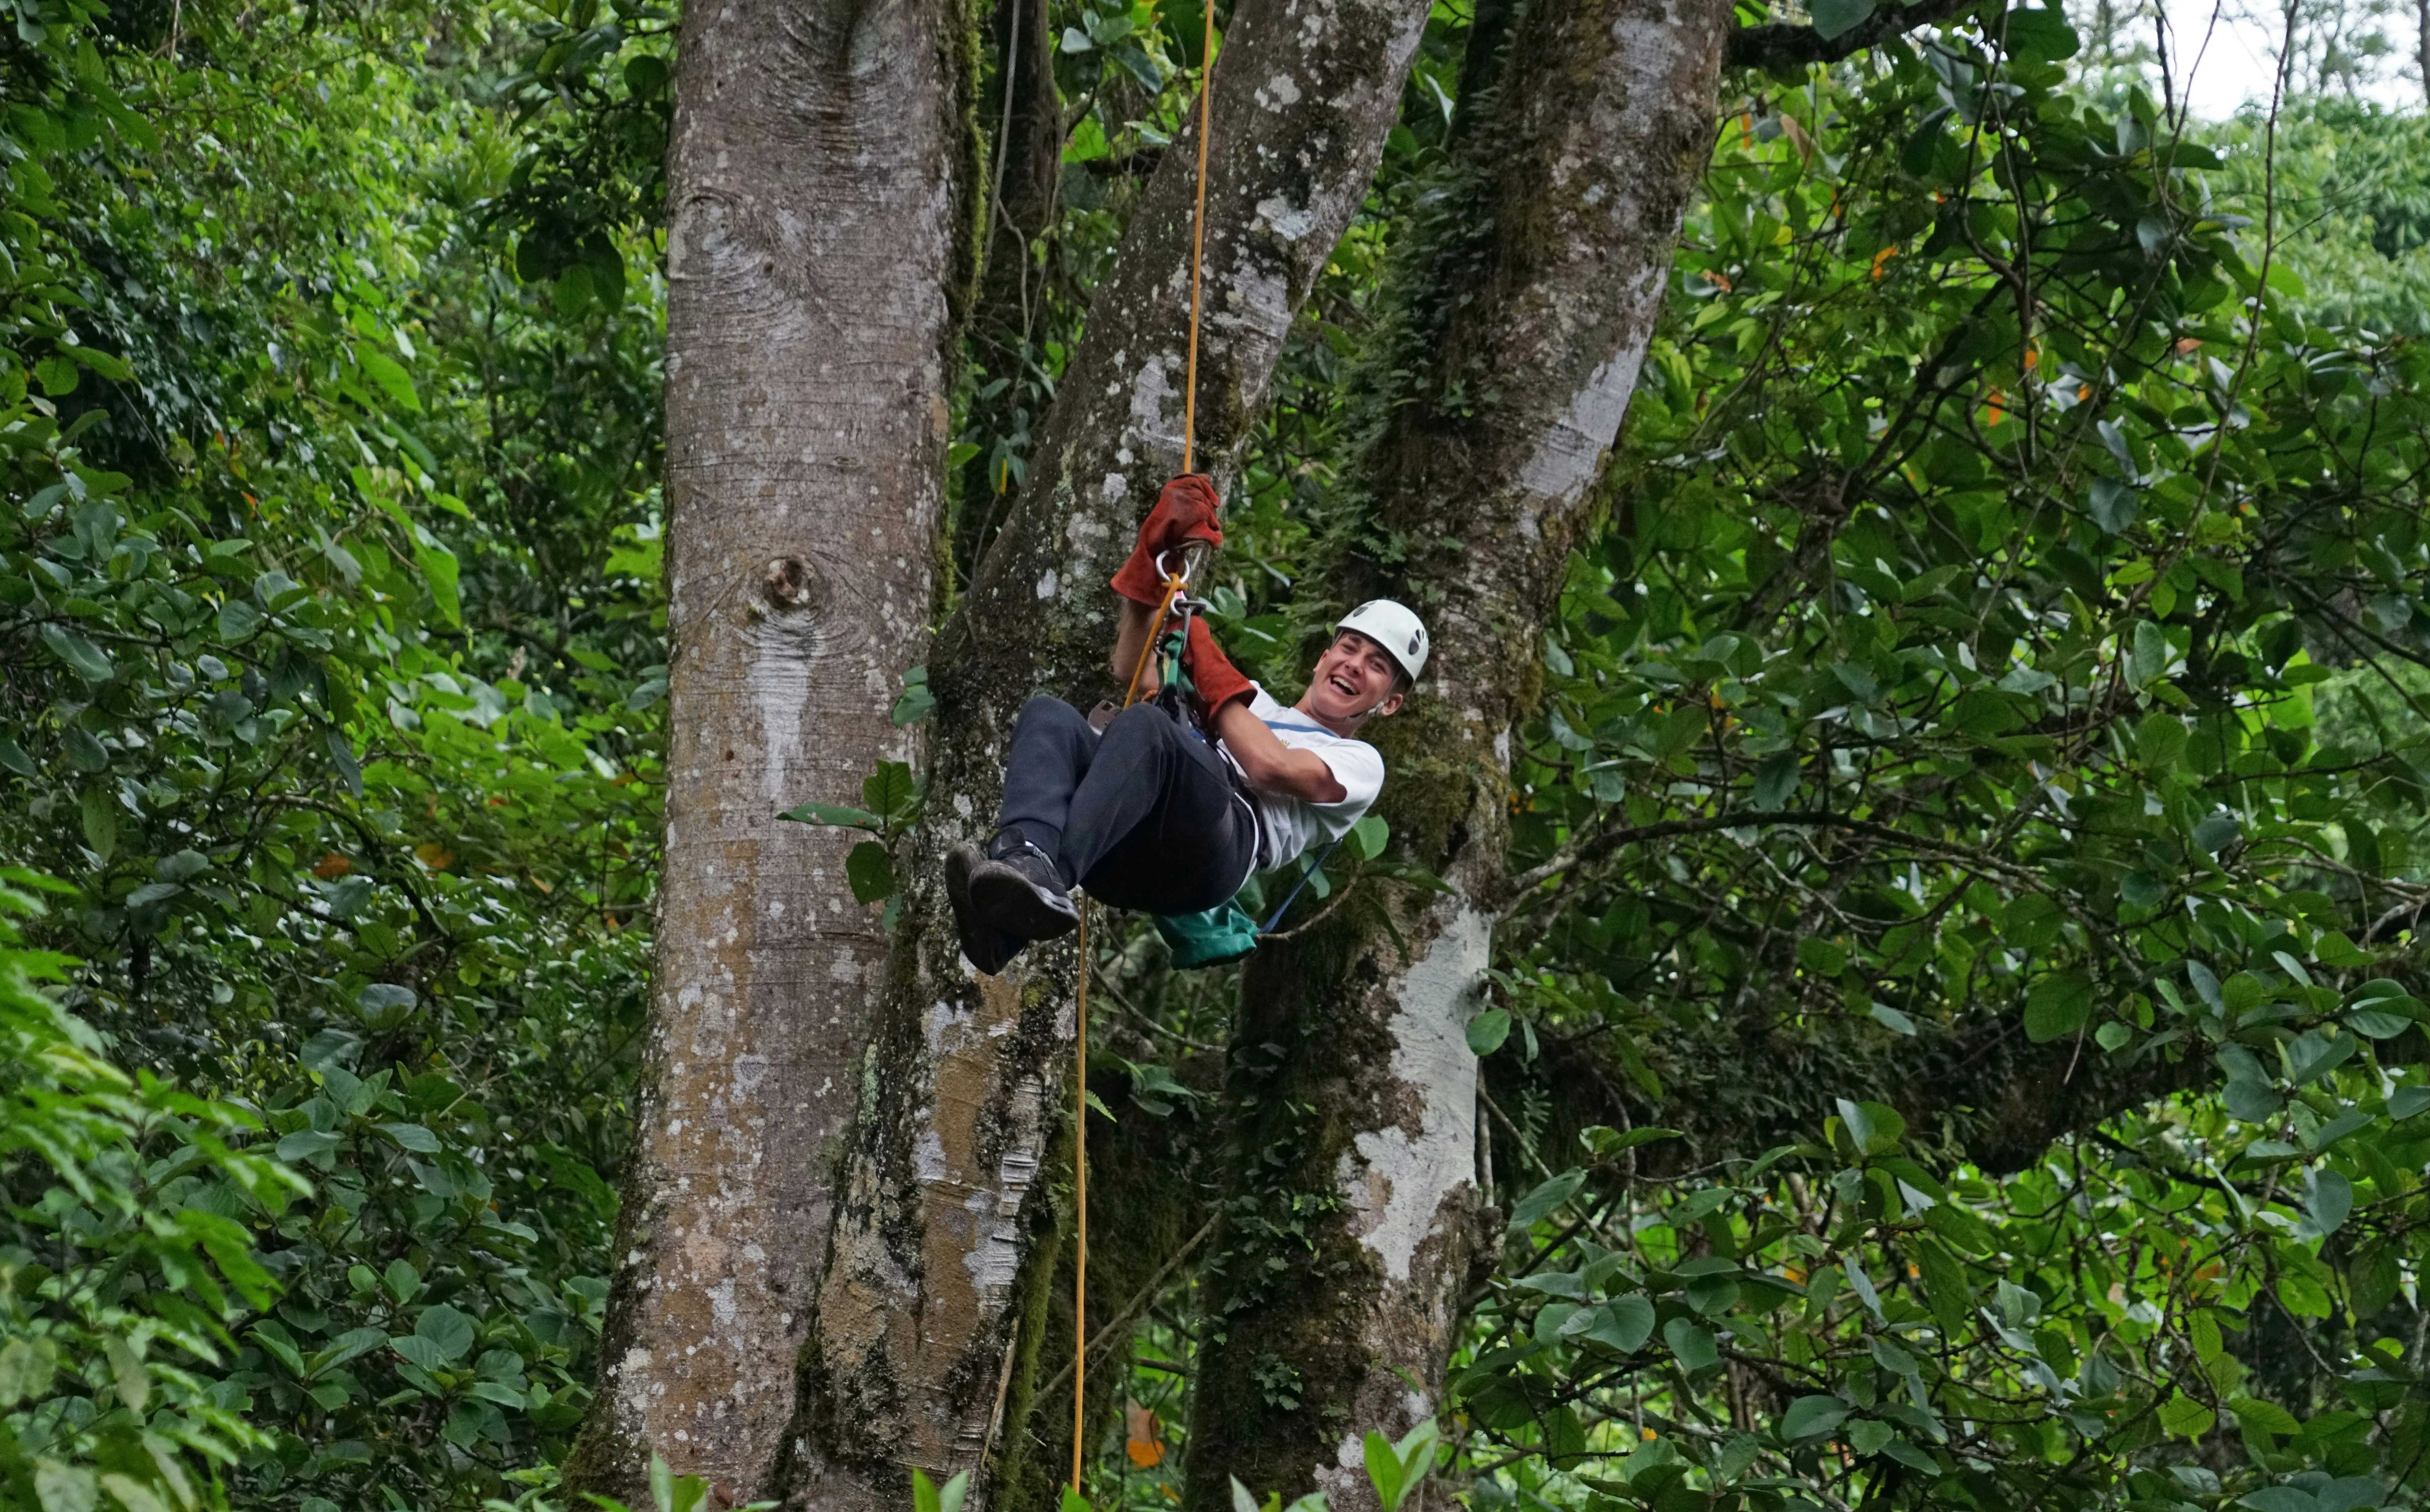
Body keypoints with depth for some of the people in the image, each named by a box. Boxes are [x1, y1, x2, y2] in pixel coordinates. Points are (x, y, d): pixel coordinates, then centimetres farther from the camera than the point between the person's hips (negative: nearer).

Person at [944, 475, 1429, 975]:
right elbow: (1133, 670, 39)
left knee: (1144, 724, -35)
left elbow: (1271, 769, 4)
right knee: (1048, 714, -24)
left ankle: (1044, 877, -59)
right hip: (1126, 849, 5)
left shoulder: (1360, 763, 27)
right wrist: (1156, 553, 31)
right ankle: (1027, 856, -55)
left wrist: (1209, 670, 12)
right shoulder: (1253, 703, 45)